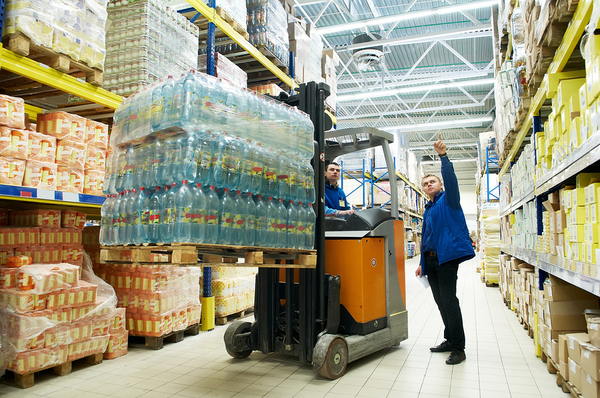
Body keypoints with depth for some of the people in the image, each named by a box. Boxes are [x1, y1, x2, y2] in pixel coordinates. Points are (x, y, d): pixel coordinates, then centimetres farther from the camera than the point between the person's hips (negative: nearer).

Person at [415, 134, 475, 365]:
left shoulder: (448, 200, 1)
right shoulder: (428, 210, 21)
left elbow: (450, 179, -19)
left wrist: (443, 156, -30)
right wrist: (422, 263, 21)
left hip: (447, 257, -8)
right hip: (431, 259, 8)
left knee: (449, 301, -10)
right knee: (440, 301, 12)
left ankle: (458, 348, -3)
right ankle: (450, 340, 25)